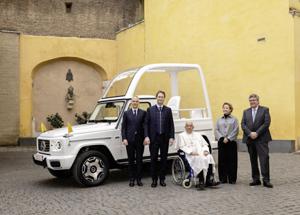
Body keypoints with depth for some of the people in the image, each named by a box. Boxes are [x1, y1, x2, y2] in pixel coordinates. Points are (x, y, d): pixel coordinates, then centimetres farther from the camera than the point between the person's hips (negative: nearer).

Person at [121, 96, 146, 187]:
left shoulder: (143, 113, 5)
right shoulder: (126, 113, 6)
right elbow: (123, 127, 3)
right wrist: (124, 138, -6)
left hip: (140, 139, 0)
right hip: (129, 140, 0)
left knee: (139, 160, 5)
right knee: (131, 160, 7)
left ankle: (139, 179, 14)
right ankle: (132, 179, 15)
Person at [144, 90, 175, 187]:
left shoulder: (168, 110, 7)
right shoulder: (150, 109, 4)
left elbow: (171, 125, 4)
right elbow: (146, 124, 1)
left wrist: (171, 137, -4)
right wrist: (146, 136, -8)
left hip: (165, 138, 1)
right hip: (153, 138, -1)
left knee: (164, 159, 7)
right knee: (153, 159, 4)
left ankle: (162, 179, 17)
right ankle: (154, 180, 13)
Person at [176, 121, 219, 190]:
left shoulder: (198, 134, 29)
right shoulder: (182, 135, 16)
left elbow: (205, 144, 21)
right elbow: (182, 147, 2)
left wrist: (205, 150, -1)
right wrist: (191, 152, -14)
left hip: (202, 153, 4)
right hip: (190, 155, -4)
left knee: (209, 157, -30)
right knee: (199, 159, -37)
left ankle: (209, 180, -32)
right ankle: (201, 182, -36)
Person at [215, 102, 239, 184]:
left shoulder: (234, 119, 4)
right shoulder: (219, 120, 12)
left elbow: (235, 131, -4)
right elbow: (216, 130, 5)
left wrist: (228, 139, -13)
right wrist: (221, 138, -10)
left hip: (231, 142, -2)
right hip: (221, 143, 3)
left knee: (232, 161, 0)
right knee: (222, 161, 4)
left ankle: (232, 179, 9)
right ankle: (223, 178, 13)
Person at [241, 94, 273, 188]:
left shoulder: (264, 110, 3)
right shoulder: (246, 112, 14)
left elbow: (267, 123, -7)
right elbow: (243, 124, 5)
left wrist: (257, 133, -14)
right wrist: (250, 133, -11)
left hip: (261, 139, -4)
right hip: (249, 139, 4)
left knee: (264, 158, -9)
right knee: (253, 160, 8)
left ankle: (266, 180, -5)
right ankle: (256, 179, 15)